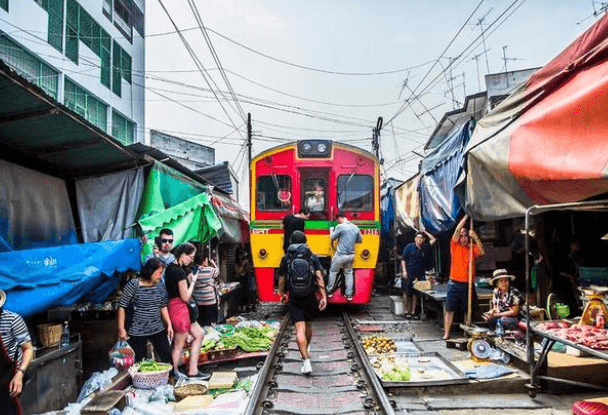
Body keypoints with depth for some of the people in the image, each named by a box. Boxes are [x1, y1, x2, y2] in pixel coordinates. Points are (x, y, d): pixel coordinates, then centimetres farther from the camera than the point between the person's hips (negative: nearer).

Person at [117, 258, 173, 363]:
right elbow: (122, 306, -9)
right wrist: (121, 329, -10)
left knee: (167, 358, 7)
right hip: (137, 331, -4)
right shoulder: (133, 284, -12)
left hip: (158, 329, 5)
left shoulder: (160, 286, 3)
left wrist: (169, 324, 7)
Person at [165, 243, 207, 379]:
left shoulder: (170, 268, 9)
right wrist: (193, 281, -4)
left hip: (173, 306, 10)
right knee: (179, 345, 5)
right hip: (180, 308, -10)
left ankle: (193, 370, 19)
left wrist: (188, 279, 8)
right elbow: (185, 296, -16)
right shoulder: (180, 272, -20)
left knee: (199, 334, 16)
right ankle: (174, 374, 21)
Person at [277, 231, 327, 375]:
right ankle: (306, 350, 44)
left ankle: (306, 362, -17)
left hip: (294, 298, -2)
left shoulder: (286, 258, 3)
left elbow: (282, 279, 9)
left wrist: (282, 294, 25)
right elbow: (319, 277, -7)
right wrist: (324, 297, -6)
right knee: (308, 325, 23)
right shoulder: (312, 257, 3)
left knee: (300, 329, -7)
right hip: (310, 297, 2)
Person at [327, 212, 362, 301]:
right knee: (349, 273, 16)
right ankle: (349, 295, 15)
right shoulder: (355, 227, 5)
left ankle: (329, 292, 21)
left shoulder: (340, 227, -13)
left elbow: (332, 238, -3)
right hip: (351, 255, 5)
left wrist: (331, 231, 16)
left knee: (333, 272, 12)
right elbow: (360, 240, 15)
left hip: (340, 255, -5)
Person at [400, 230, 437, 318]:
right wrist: (404, 271, -10)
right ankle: (407, 310, 12)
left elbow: (433, 239, 17)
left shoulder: (425, 247, 9)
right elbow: (403, 259, -2)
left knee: (415, 293, 6)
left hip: (418, 274, 3)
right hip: (408, 273, -3)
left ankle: (413, 312, 13)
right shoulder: (410, 247, -2)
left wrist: (425, 232, 11)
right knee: (406, 292, 1)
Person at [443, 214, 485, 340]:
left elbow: (482, 252, -11)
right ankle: (446, 334, 2)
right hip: (455, 284, -2)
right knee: (449, 310, -1)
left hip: (468, 285, 2)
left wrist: (475, 238, -14)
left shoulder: (472, 248, 8)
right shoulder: (455, 246, 3)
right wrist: (466, 216, -6)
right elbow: (457, 230, -7)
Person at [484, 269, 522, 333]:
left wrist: (497, 315, -20)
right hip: (500, 317, 5)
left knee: (502, 320, -35)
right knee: (488, 317, -22)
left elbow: (514, 312, -15)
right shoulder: (496, 292, 4)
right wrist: (491, 312, -17)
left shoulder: (514, 292, -13)